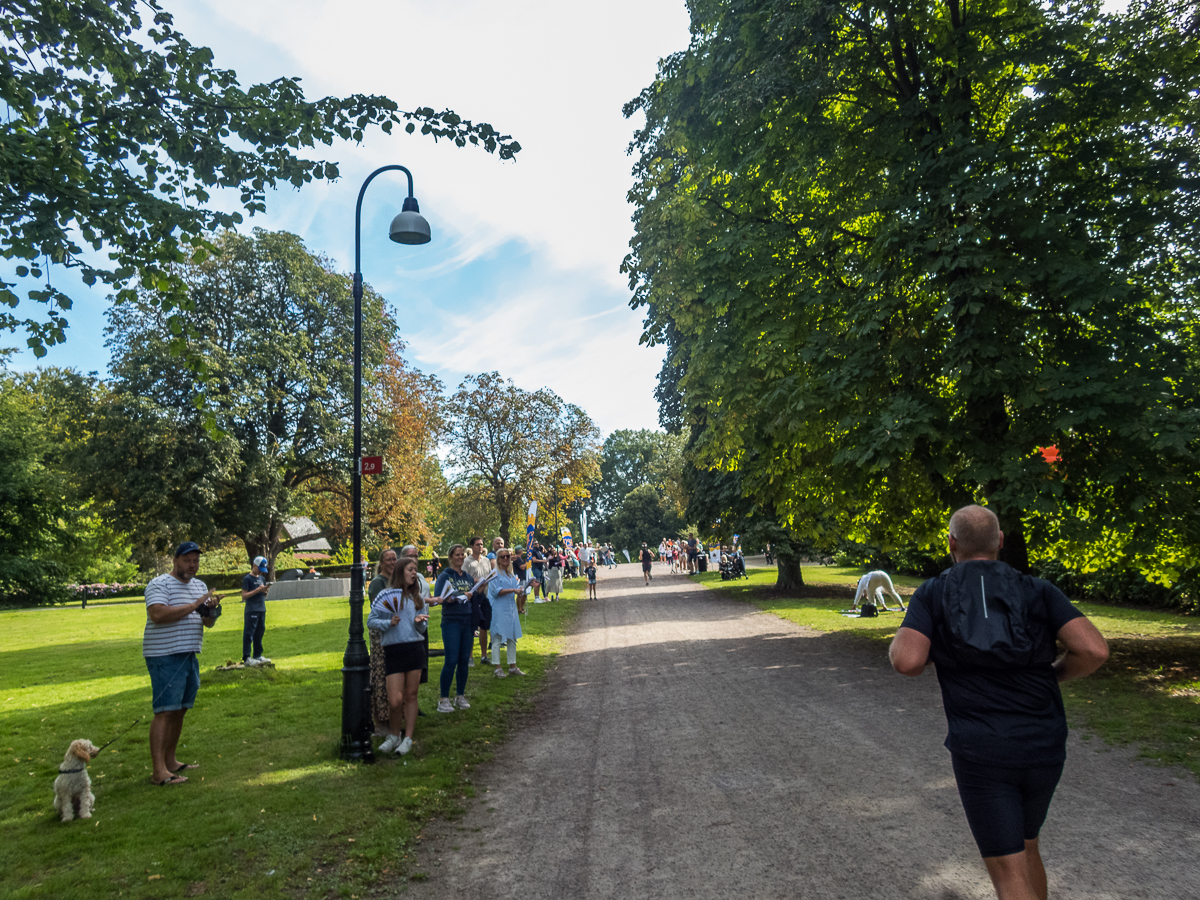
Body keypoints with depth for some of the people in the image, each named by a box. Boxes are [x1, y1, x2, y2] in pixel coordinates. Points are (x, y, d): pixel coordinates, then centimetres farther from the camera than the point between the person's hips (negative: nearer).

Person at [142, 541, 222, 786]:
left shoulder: (200, 586, 16)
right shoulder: (159, 584, -7)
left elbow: (209, 623, 16)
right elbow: (158, 614, -24)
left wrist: (211, 610, -7)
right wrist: (194, 605, -22)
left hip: (190, 656, 8)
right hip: (165, 657, -8)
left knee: (180, 710, 12)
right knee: (165, 711, -10)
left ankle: (170, 761, 23)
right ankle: (158, 771, -9)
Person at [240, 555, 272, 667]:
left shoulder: (262, 578, 17)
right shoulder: (247, 579, -5)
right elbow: (244, 596, -11)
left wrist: (265, 590, 0)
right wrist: (258, 590, -17)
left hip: (262, 610, 8)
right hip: (251, 611, -7)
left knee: (259, 634, 12)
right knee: (248, 634, -8)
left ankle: (258, 656, 19)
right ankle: (246, 658, -8)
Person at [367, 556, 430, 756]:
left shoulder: (416, 597, 14)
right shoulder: (386, 595, 1)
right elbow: (371, 621, 0)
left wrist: (420, 622, -7)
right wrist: (389, 623, -16)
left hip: (415, 648, 3)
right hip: (393, 650, -3)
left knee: (411, 696, 5)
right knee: (395, 700, -6)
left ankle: (408, 738, 16)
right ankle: (394, 735, 18)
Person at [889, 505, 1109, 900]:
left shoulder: (932, 593, -3)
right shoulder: (1038, 591, 3)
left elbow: (907, 662, -17)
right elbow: (1094, 650, -10)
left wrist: (900, 640, 8)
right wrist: (1053, 674, 11)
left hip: (980, 753, -4)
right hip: (1043, 749, 4)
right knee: (1023, 844, 29)